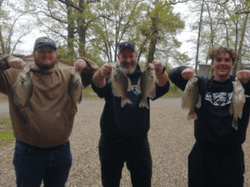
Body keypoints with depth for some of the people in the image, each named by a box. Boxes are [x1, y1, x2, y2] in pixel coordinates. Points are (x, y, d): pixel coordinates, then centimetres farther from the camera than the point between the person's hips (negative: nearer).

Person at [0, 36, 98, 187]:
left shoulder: (68, 76, 8)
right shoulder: (16, 75, 2)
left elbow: (94, 73, 9)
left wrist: (84, 63, -11)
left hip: (61, 151, 2)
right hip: (28, 151, -2)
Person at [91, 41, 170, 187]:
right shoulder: (111, 76, -2)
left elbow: (162, 88, -19)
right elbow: (98, 86, -24)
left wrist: (161, 73, -42)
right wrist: (100, 74, -49)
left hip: (139, 143, 1)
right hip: (111, 143, 0)